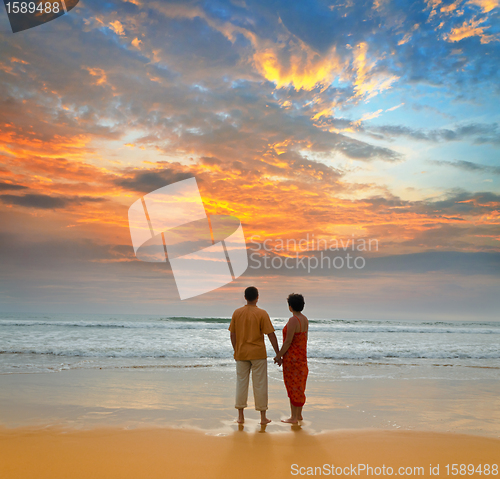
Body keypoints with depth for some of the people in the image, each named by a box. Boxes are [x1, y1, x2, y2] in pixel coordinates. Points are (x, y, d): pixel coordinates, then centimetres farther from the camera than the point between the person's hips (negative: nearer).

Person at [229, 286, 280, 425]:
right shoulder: (262, 313, -9)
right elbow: (271, 335, -10)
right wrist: (278, 354, -3)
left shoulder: (237, 313, 0)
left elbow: (233, 335, 5)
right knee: (260, 384, 5)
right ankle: (263, 417, 12)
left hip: (241, 354, 3)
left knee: (241, 383, 11)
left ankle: (240, 416, 15)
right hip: (258, 354, -3)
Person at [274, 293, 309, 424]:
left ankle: (293, 417, 7)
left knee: (293, 386, -1)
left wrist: (279, 356, -11)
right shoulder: (305, 319, 7)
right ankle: (299, 414, 25)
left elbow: (288, 341, -21)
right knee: (299, 386, 16)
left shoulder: (293, 320, -20)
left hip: (292, 357, -9)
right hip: (302, 355, 9)